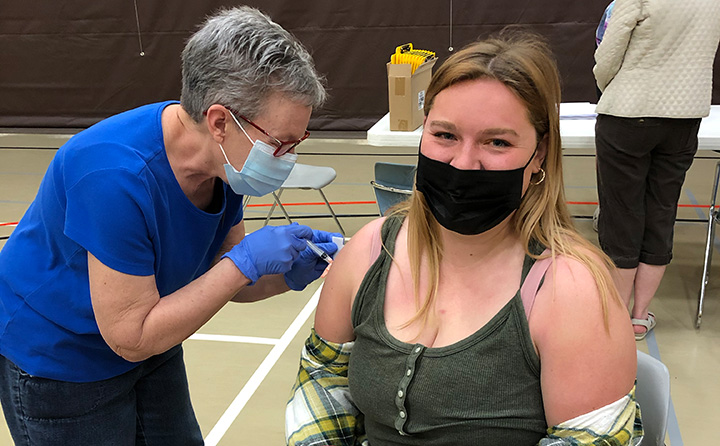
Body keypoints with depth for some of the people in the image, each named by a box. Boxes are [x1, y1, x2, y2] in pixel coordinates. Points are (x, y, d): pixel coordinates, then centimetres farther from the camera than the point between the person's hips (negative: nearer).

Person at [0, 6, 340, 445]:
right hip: (55, 356, -7)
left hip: (148, 341, 7)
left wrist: (288, 274, -20)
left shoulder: (225, 160, -13)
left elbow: (220, 281, -1)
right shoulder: (116, 175, -36)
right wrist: (246, 261, -32)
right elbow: (131, 337, -30)